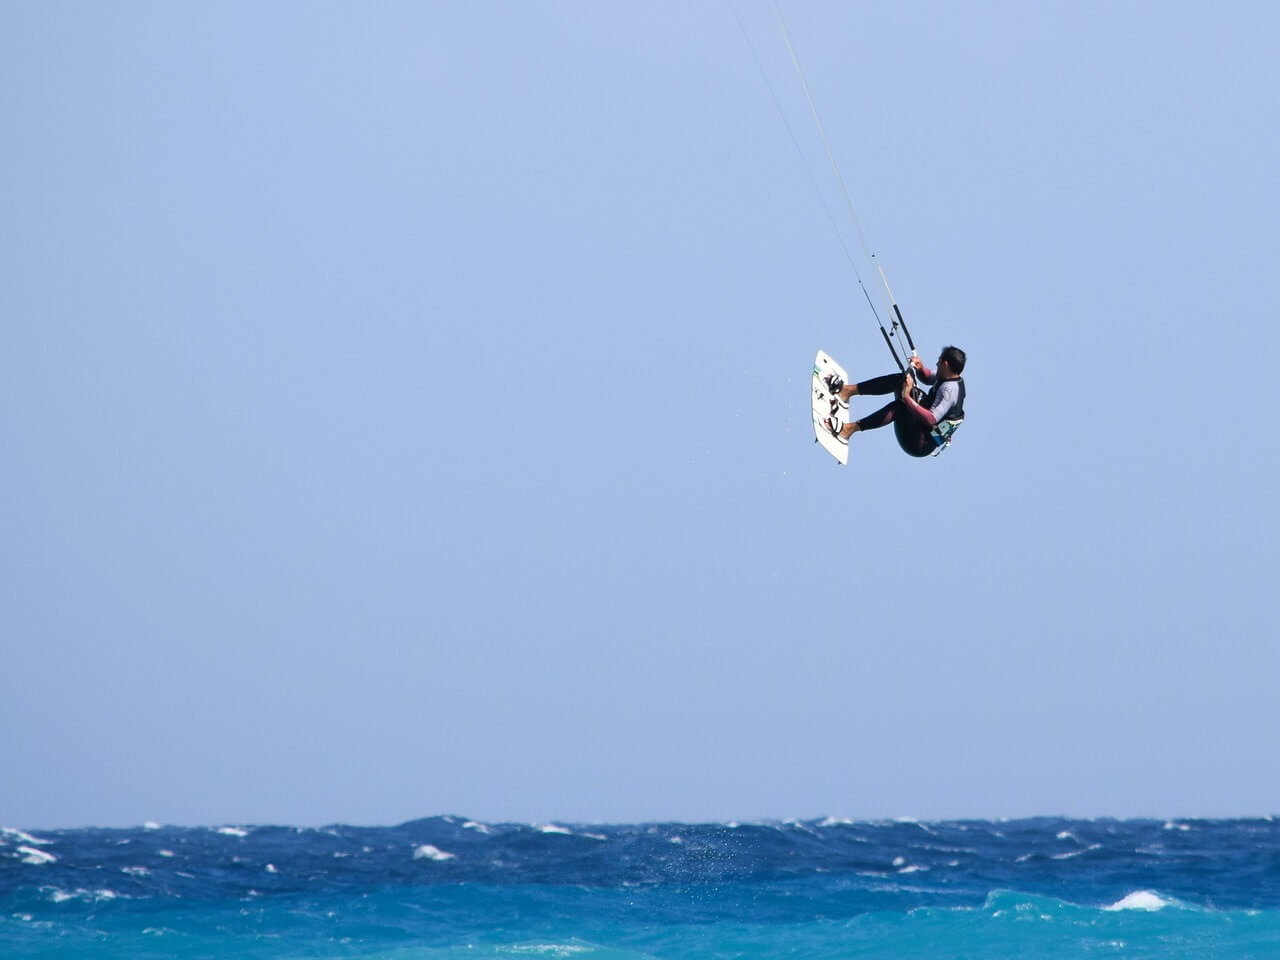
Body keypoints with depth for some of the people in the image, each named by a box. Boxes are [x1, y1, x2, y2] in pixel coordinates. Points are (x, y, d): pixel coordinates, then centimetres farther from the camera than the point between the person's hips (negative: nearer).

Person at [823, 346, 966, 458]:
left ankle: (849, 429, -34)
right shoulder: (955, 379, 5)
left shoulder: (949, 390, -24)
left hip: (921, 445, -10)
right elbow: (928, 377, 24)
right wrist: (920, 368, 2)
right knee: (901, 379, 5)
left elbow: (931, 419, -35)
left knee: (898, 407, -33)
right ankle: (847, 390, 0)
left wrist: (907, 398, -37)